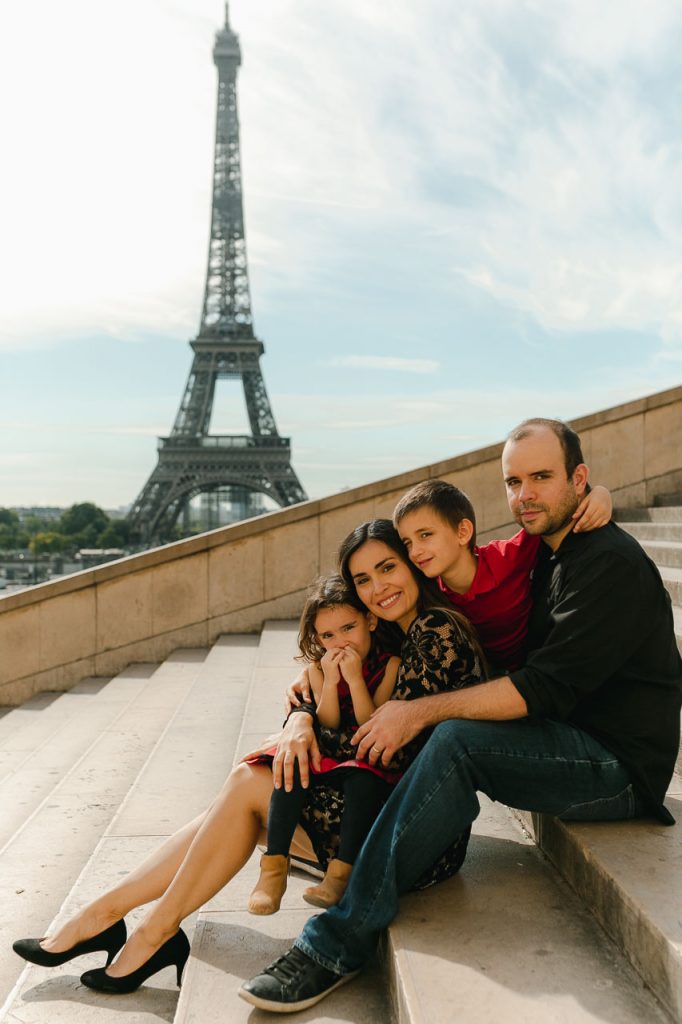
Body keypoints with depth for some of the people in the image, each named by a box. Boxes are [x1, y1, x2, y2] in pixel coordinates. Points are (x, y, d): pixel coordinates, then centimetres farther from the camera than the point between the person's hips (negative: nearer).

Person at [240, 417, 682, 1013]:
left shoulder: (613, 563, -16)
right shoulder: (548, 555, 13)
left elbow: (546, 688, -25)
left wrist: (420, 712, -23)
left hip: (621, 769, -10)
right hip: (578, 746, 10)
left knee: (456, 740, -28)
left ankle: (341, 943, -25)